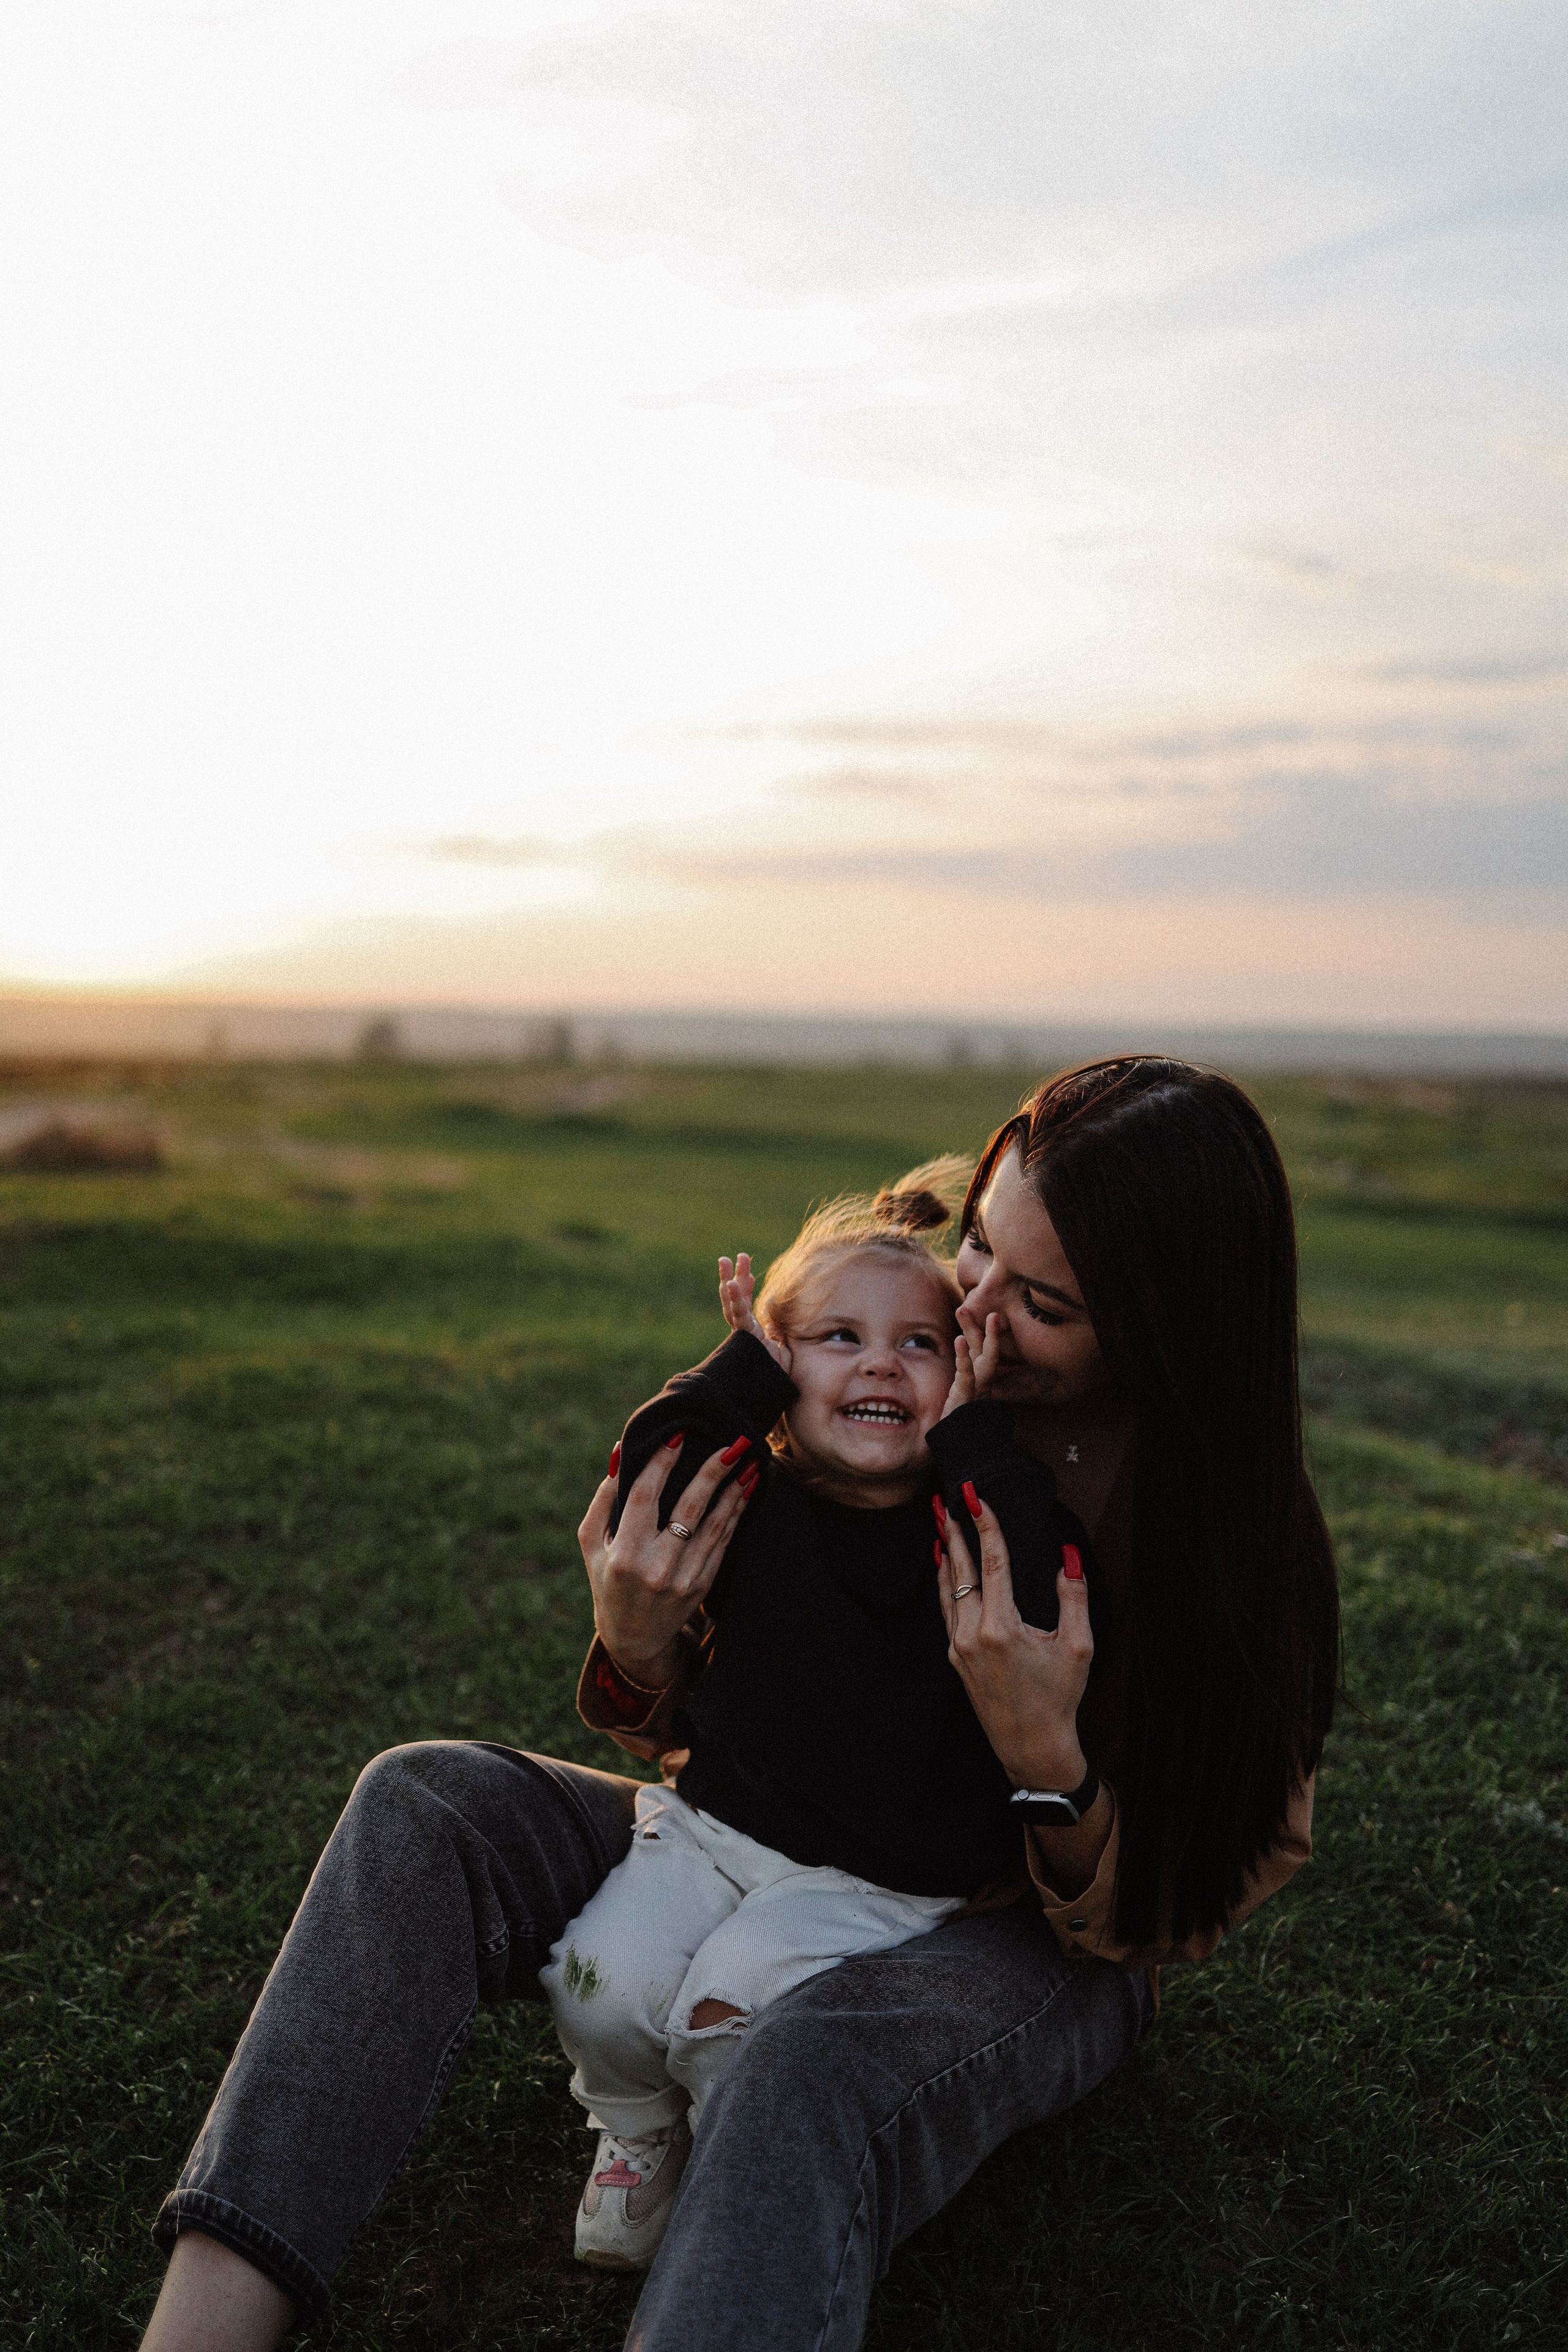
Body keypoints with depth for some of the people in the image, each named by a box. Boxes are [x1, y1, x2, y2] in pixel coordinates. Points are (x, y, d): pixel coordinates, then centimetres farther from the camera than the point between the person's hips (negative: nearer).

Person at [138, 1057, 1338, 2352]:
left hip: (1030, 1939, -4)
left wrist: (1042, 1752, -31)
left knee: (823, 2061, -40)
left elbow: (1164, 1919, -11)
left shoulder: (1251, 1546, -16)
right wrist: (638, 1649, -23)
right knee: (430, 1805, -19)